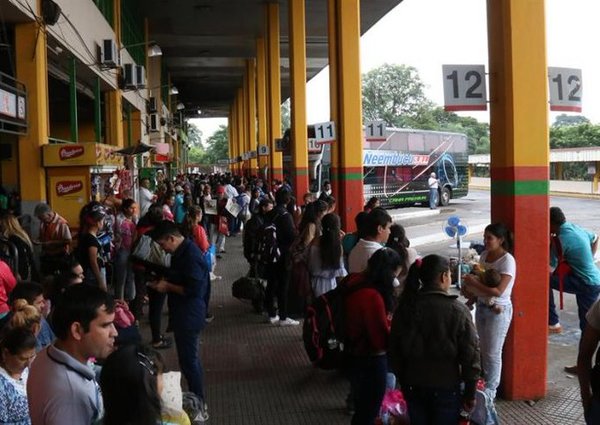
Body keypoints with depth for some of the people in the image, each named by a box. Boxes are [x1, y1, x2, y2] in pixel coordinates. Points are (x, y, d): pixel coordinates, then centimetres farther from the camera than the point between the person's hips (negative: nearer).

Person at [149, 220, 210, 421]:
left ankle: (200, 406, 10)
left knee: (188, 360, -2)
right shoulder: (182, 251, 9)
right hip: (183, 314, 10)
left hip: (189, 316, -10)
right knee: (190, 358, 18)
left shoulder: (191, 255, -22)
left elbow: (194, 289, -26)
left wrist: (167, 287, -17)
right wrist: (164, 280, 4)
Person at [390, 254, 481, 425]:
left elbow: (394, 350, 4)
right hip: (447, 387, -3)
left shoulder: (405, 307, -3)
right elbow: (470, 354, -12)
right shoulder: (458, 310, -13)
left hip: (414, 386, 3)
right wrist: (470, 393, -2)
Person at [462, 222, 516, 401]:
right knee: (483, 349, 17)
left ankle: (491, 389, 19)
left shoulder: (507, 261, -19)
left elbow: (498, 291, -26)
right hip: (482, 306, 7)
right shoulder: (484, 255, 3)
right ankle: (485, 382, 32)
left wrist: (474, 283, -24)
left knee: (492, 352, 4)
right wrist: (470, 288, -3)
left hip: (498, 310, -7)